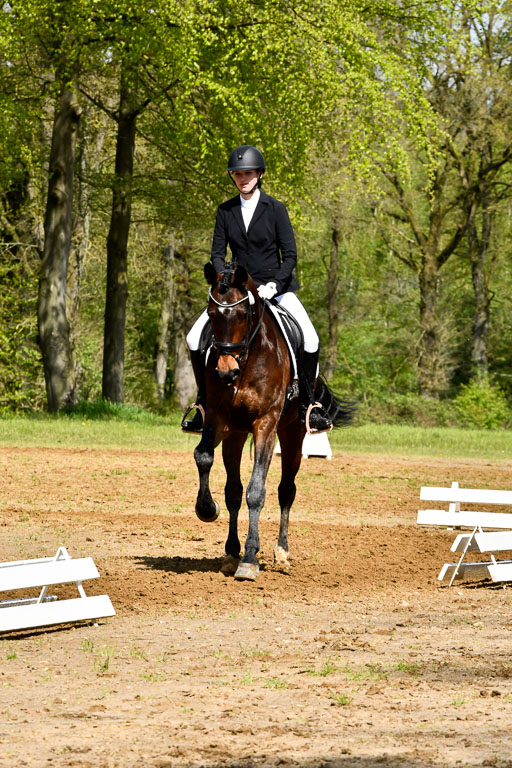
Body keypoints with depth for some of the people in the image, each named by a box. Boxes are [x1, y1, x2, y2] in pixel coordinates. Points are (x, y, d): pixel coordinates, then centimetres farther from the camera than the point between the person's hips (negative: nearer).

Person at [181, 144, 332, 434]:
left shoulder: (275, 208, -5)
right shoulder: (226, 211, 4)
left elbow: (290, 255, -6)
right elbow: (218, 253, 3)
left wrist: (273, 285, -20)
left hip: (276, 288, -3)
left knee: (310, 341, -24)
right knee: (195, 339, -13)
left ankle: (307, 405, -6)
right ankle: (204, 404, 2)